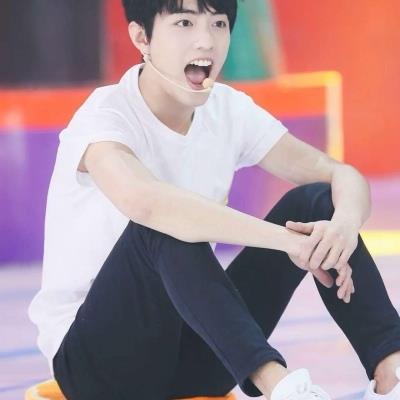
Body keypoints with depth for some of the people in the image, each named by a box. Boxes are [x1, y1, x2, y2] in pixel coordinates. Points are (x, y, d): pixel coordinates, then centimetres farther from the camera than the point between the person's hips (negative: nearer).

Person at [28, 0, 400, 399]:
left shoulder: (229, 110, 0)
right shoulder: (104, 118, -20)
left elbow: (343, 175, -4)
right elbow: (143, 200, -43)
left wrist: (345, 222, -29)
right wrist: (286, 239, -43)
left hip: (192, 350, 6)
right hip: (98, 358, -6)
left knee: (317, 201, -10)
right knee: (164, 224, -34)